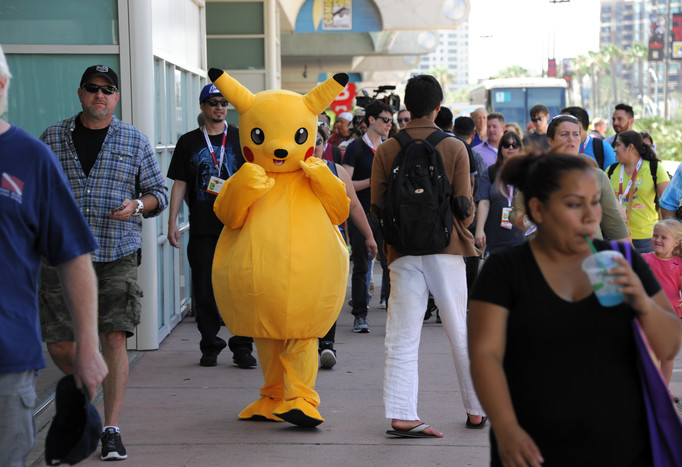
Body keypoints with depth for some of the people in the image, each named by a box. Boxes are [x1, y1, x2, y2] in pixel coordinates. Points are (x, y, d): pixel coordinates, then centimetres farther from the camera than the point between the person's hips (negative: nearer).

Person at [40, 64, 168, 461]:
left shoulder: (135, 141, 7)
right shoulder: (53, 138, 9)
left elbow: (160, 192, 10)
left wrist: (137, 206, -9)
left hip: (117, 256, -1)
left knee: (114, 340, -9)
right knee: (59, 345, 3)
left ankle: (111, 430, -1)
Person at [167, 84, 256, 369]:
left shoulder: (241, 139, 8)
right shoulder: (189, 142, 9)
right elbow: (179, 184, 8)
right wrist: (172, 222, 0)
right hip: (202, 229, 1)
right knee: (204, 290, 3)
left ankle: (242, 346, 6)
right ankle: (210, 346, 14)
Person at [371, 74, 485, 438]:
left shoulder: (386, 151, 2)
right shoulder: (454, 148, -2)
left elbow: (377, 207, 1)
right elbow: (464, 206, -3)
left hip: (403, 253, 1)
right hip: (446, 248, -1)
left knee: (401, 338, 2)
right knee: (462, 333, 10)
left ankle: (401, 415, -6)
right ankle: (476, 410, 19)